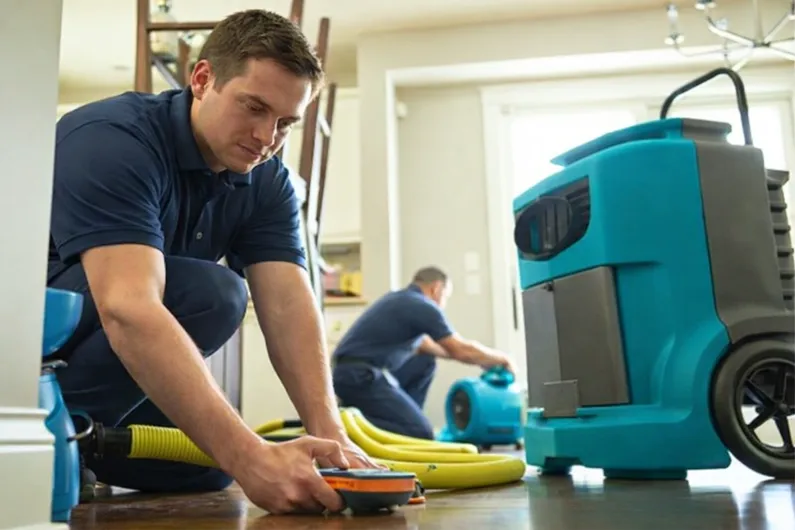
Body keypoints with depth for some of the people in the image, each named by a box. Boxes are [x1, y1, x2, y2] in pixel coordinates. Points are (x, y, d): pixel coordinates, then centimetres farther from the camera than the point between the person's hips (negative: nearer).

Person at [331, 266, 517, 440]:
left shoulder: (400, 298, 19)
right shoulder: (423, 306, -9)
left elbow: (420, 344, 30)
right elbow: (462, 350, -7)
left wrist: (480, 358, 32)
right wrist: (501, 358, 11)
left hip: (361, 372, 10)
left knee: (425, 363, 19)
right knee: (421, 433, -12)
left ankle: (397, 417, 15)